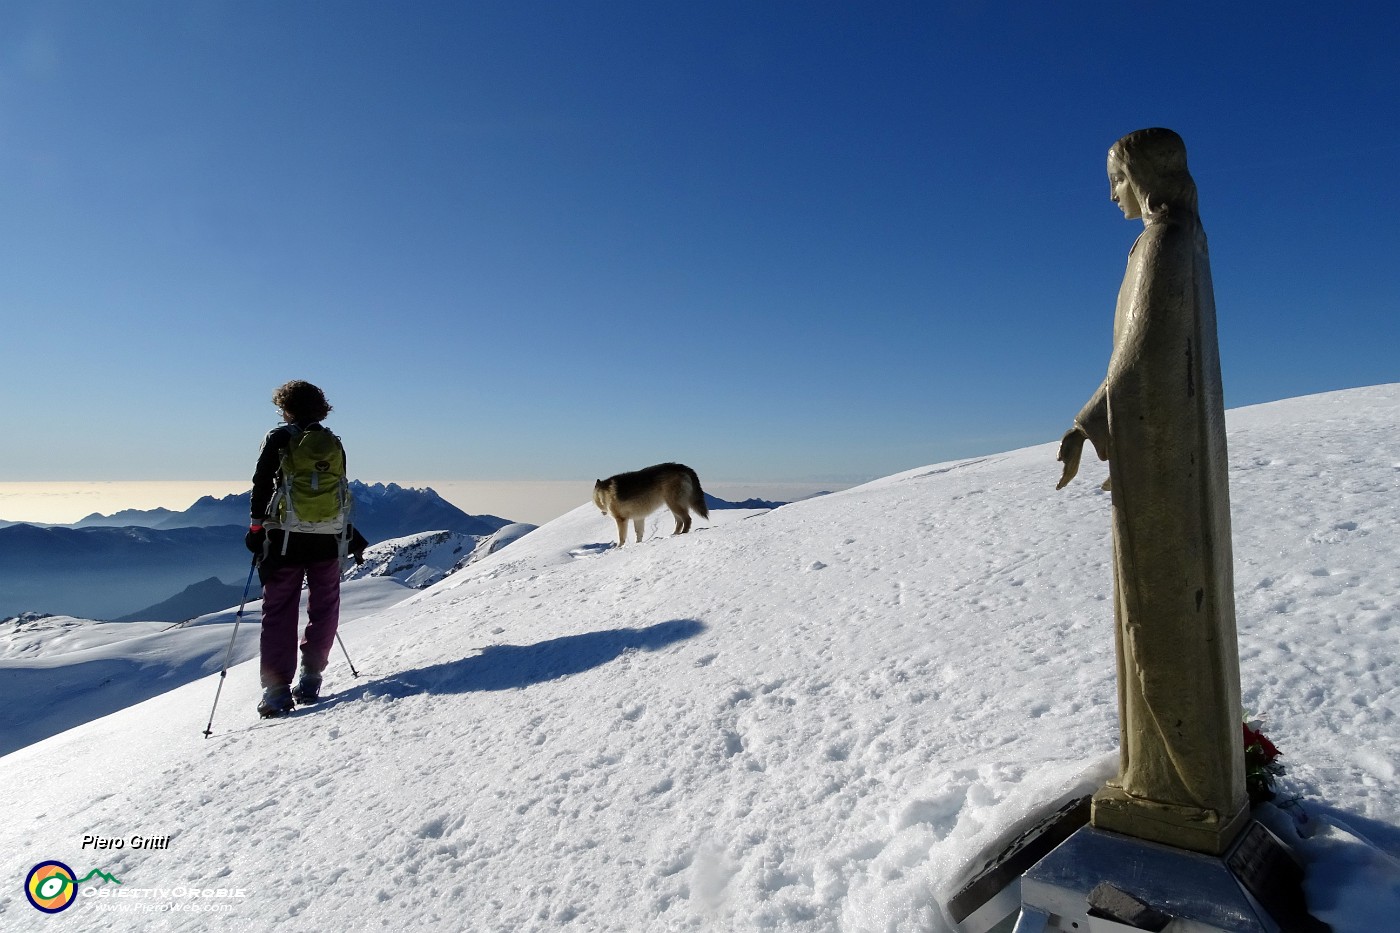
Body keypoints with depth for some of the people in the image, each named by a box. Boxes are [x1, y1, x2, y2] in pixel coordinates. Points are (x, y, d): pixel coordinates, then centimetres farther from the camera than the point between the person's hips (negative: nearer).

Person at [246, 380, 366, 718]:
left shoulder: (278, 438, 0)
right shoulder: (333, 442, 9)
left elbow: (262, 483, -6)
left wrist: (256, 525, 2)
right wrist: (352, 538, 18)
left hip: (285, 538, -2)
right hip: (327, 538, 3)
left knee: (279, 612, 2)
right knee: (324, 608, 13)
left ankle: (277, 690, -2)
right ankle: (310, 680, 12)